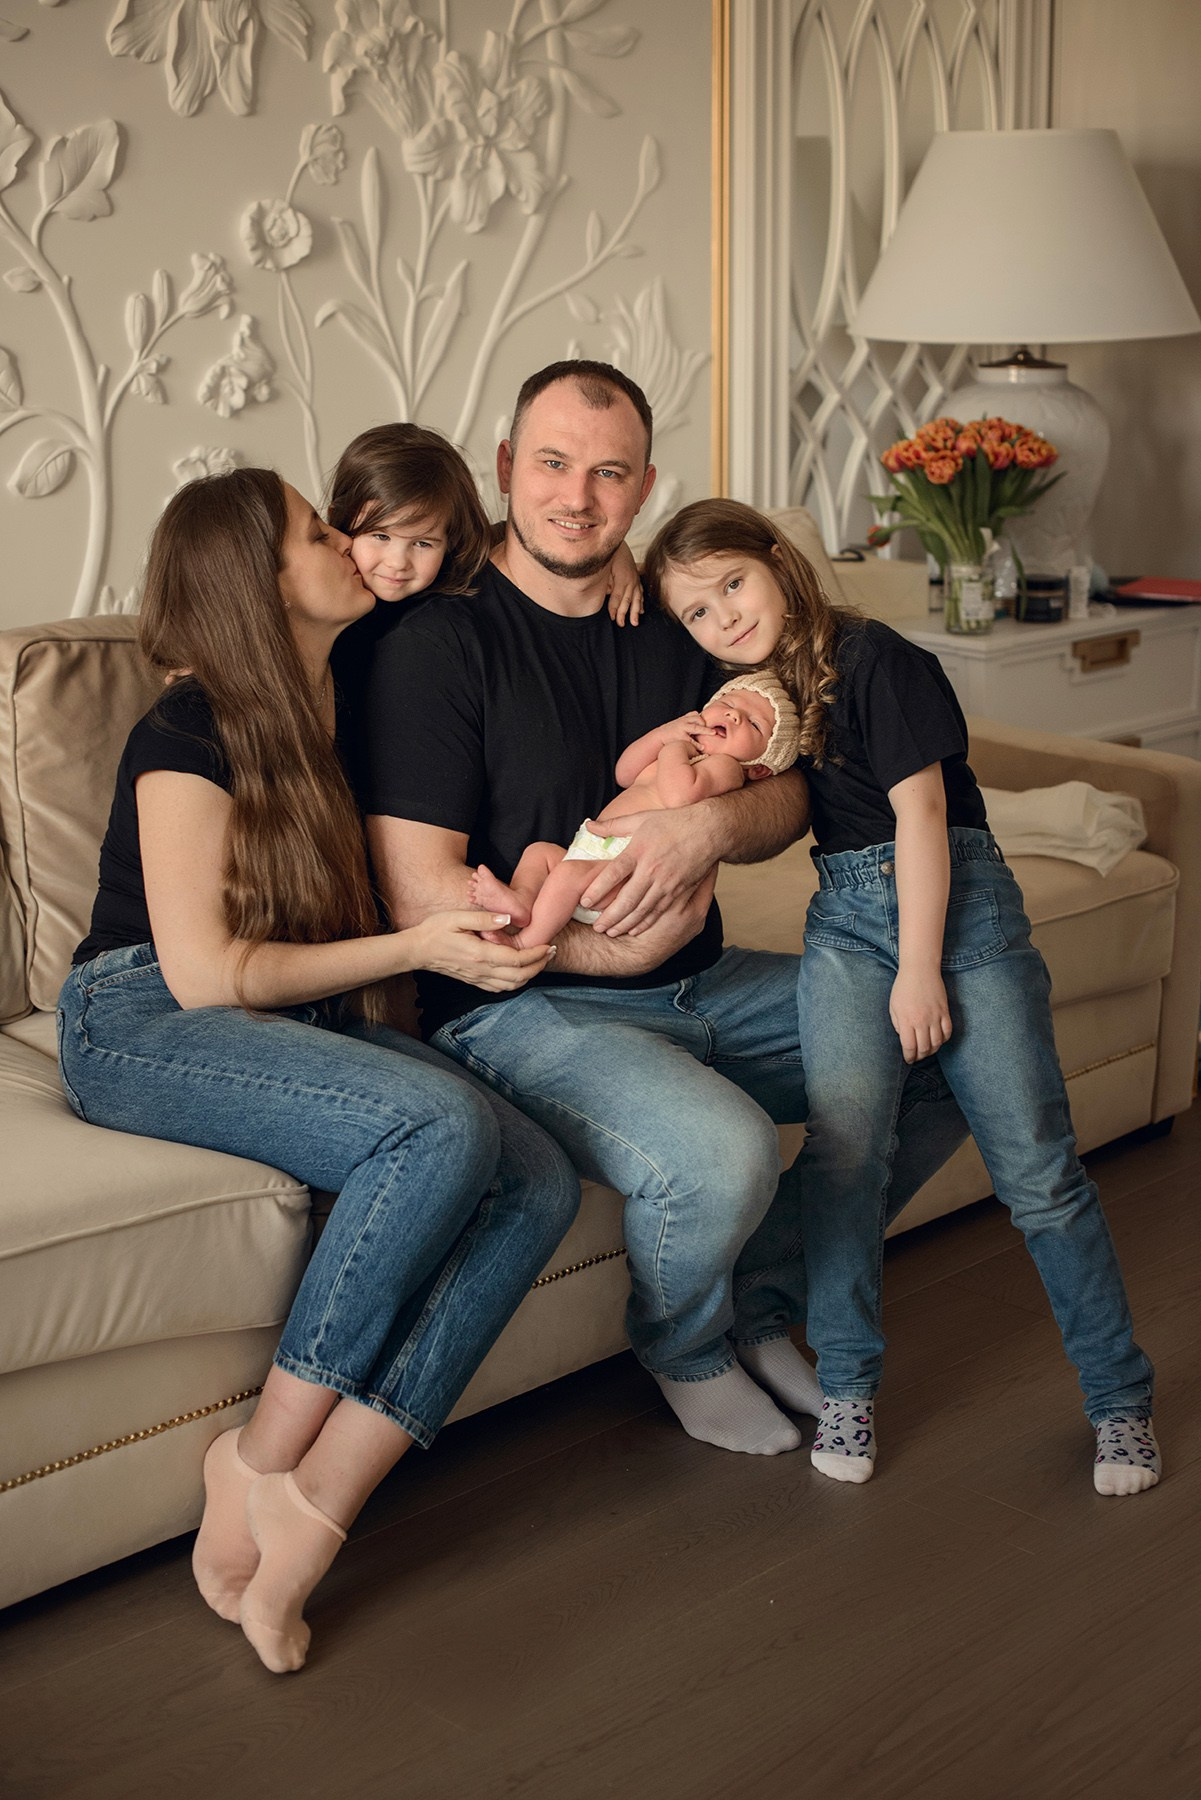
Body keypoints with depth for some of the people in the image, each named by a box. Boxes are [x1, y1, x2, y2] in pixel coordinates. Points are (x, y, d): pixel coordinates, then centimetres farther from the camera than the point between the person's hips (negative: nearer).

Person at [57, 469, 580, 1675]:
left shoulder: (344, 703, 12)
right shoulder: (191, 730, -10)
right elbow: (203, 975, -14)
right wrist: (413, 949, -15)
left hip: (311, 1022, 7)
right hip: (142, 1029, -7)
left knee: (540, 1181, -20)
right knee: (443, 1126, -33)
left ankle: (314, 1502, -22)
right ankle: (262, 1455, -16)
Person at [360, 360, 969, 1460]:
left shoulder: (673, 624, 9)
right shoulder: (441, 640, -12)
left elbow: (786, 801, 8)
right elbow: (422, 894, -18)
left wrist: (708, 824, -15)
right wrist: (604, 947, -17)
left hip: (701, 983, 8)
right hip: (522, 1006, -7)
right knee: (725, 1154, -34)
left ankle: (754, 1284, 19)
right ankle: (684, 1350, 3)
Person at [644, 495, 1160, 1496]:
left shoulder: (872, 657, -9)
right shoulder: (749, 693, 12)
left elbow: (920, 811, -11)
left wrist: (920, 969, -12)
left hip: (961, 899, -5)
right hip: (847, 915, 5)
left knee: (1035, 1164, -4)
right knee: (844, 1146, -15)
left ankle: (1121, 1396, 10)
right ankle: (848, 1386, 0)